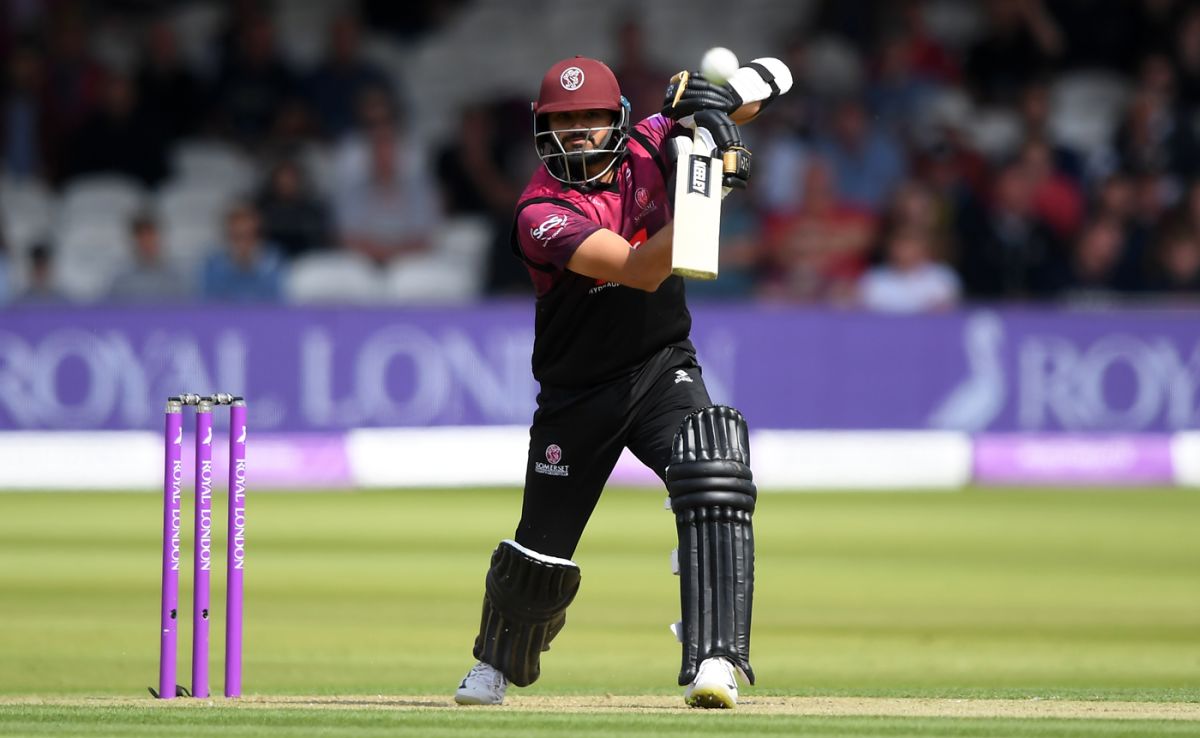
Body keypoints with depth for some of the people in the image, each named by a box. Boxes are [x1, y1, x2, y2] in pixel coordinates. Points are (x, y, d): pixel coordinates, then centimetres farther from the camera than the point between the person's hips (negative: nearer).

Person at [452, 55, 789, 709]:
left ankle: (712, 660, -30)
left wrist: (711, 98, -19)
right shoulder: (542, 214, -21)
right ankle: (496, 662, 42)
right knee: (541, 553, 11)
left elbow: (754, 90, 4)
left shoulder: (647, 147, -7)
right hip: (577, 395, -2)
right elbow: (637, 270, -34)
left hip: (662, 367, 2)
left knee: (714, 482, -28)